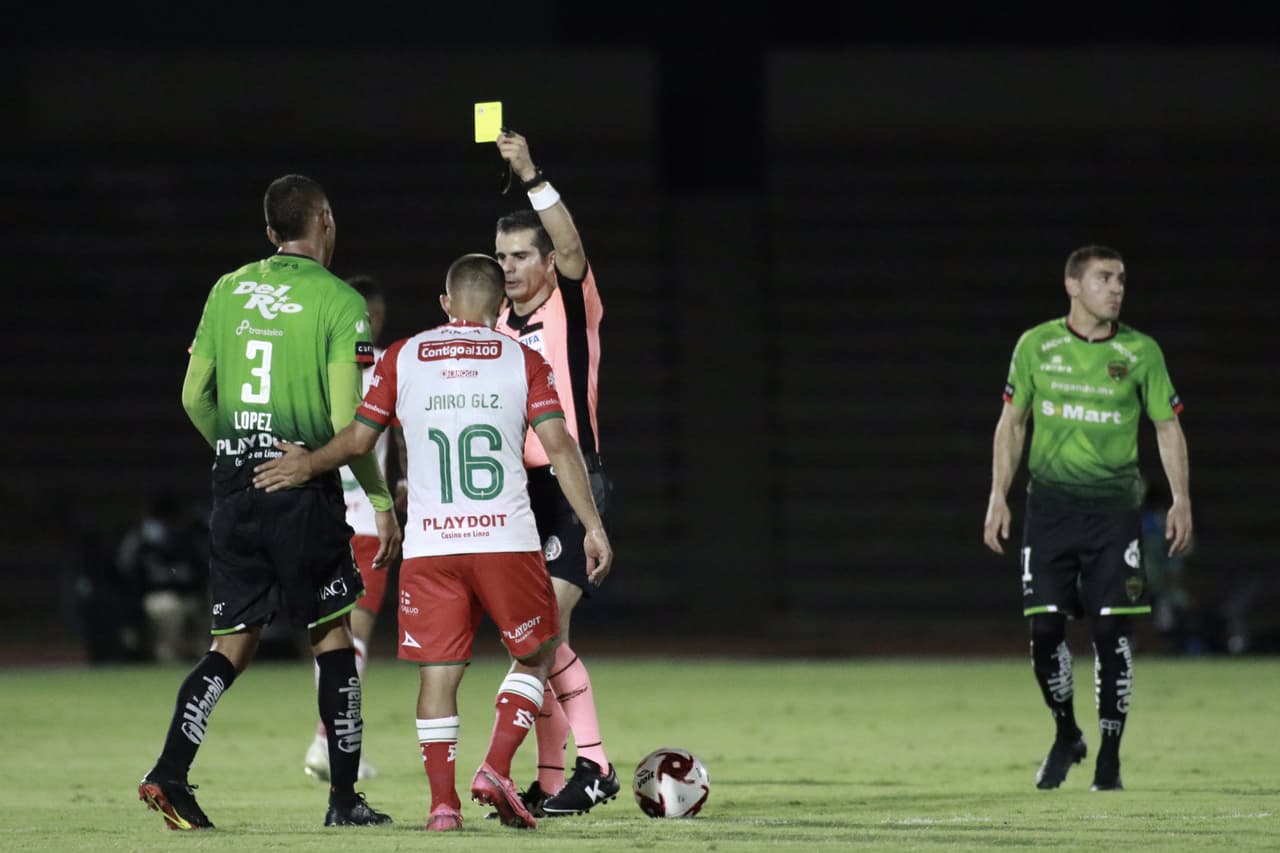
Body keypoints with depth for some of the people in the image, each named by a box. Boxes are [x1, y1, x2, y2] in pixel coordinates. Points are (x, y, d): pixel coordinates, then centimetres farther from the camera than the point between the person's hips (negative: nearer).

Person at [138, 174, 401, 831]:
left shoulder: (229, 290, 9)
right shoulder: (339, 302, -5)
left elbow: (194, 396, 11)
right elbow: (346, 421, -11)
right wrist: (382, 503, -3)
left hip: (235, 484, 5)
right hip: (304, 492, -5)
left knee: (234, 644, 9)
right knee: (331, 637, 7)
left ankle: (169, 773, -8)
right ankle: (344, 798, 9)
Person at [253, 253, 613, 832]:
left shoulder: (402, 358, 8)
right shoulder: (523, 361, 5)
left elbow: (359, 438, 11)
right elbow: (559, 446, -2)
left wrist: (308, 465, 27)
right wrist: (593, 527, -1)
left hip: (428, 546, 1)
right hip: (507, 540, -1)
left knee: (437, 674, 5)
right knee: (536, 655, 16)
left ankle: (443, 803, -2)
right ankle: (497, 770, 1)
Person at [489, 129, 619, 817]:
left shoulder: (573, 306, -5)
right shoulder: (499, 328, 14)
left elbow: (570, 246, -24)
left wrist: (530, 177, -35)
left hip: (571, 484, -7)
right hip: (518, 491, 7)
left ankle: (593, 766, -14)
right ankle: (550, 780, 13)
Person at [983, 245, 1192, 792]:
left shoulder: (1140, 352, 1)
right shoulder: (1036, 346, 3)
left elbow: (1168, 426, 7)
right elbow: (1011, 422, 10)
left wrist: (1181, 500, -3)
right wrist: (998, 497, 4)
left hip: (1114, 506, -1)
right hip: (1049, 505, 1)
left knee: (1112, 631, -6)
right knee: (1045, 628, -3)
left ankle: (1109, 758, 4)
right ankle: (1065, 737, 20)